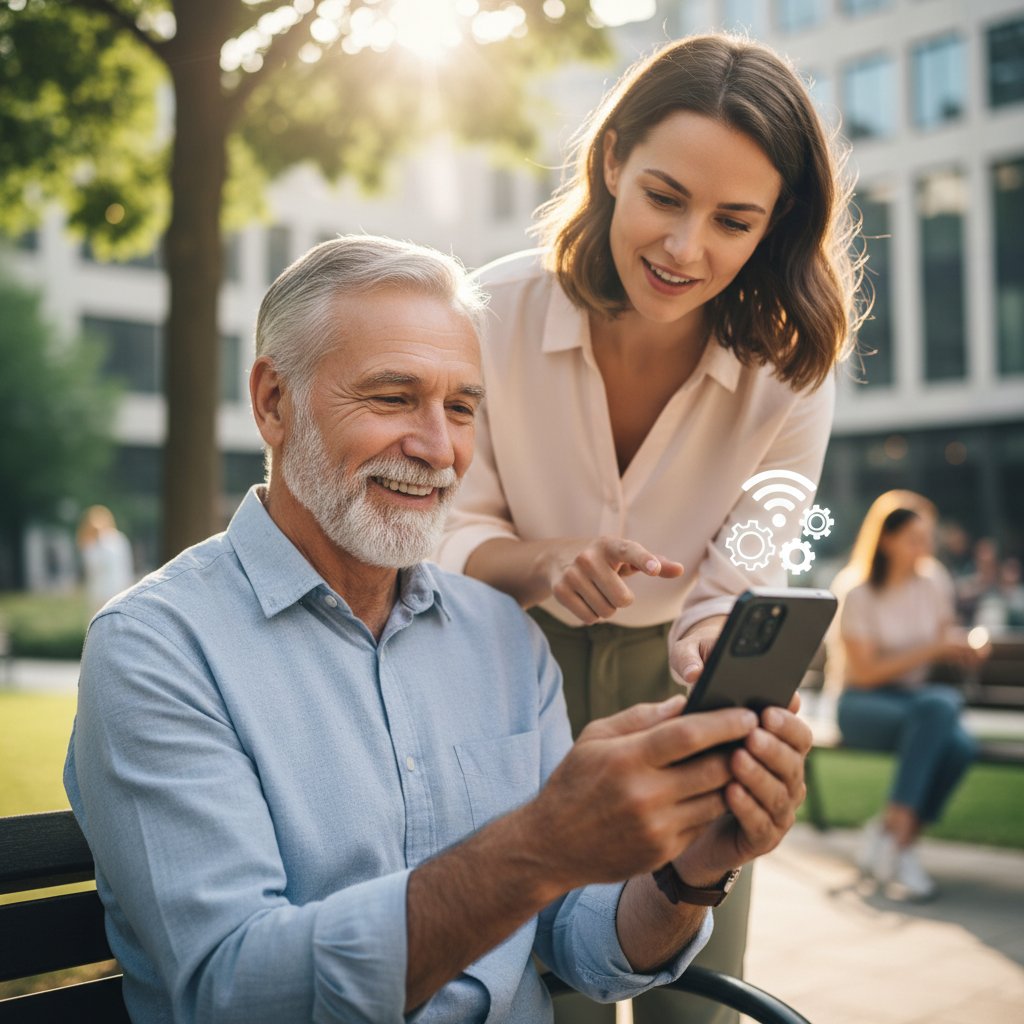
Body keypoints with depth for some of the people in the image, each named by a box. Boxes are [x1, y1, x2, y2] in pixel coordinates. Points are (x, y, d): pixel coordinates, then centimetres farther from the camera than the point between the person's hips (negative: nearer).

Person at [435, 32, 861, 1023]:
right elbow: (447, 537, -13)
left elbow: (739, 588, -14)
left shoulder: (791, 371, -18)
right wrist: (545, 561, -35)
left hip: (674, 683, 1)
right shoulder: (495, 311, -21)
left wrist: (719, 648, -37)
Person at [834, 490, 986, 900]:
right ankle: (897, 842, -29)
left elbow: (945, 643, 14)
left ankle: (895, 831, -18)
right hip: (862, 703, -4)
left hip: (917, 697, 4)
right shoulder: (858, 592, -11)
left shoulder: (935, 581, 3)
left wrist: (964, 648, -10)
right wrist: (932, 649, -18)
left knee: (960, 744, -31)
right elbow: (866, 672, -13)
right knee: (933, 708, -37)